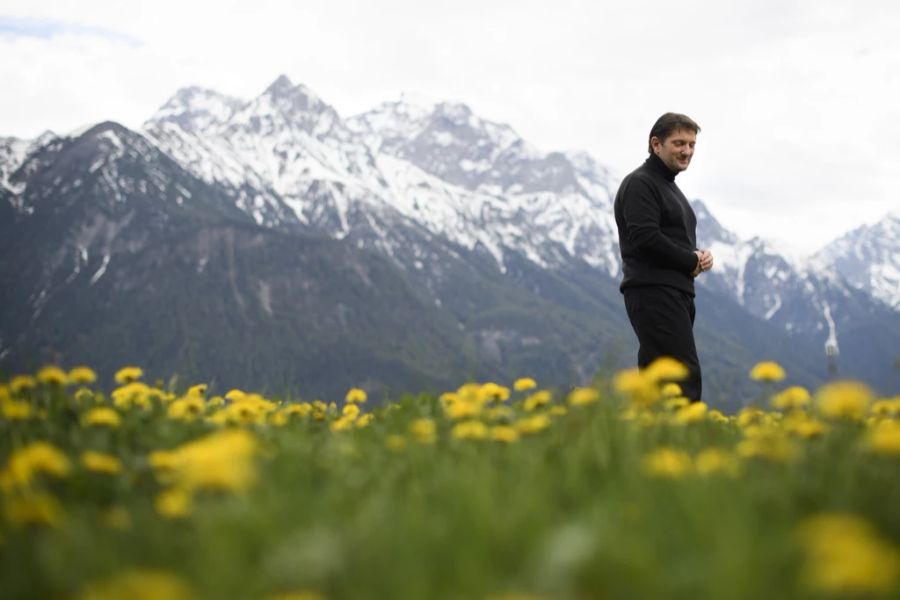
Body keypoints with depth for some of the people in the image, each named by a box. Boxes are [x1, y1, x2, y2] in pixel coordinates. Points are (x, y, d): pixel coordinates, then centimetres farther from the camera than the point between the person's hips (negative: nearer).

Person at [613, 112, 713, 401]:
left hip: (676, 292, 10)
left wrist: (700, 256, 5)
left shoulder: (669, 186, 24)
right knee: (685, 376, -17)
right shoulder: (640, 183, -8)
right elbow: (645, 237, -20)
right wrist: (691, 262, -10)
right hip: (654, 293, -10)